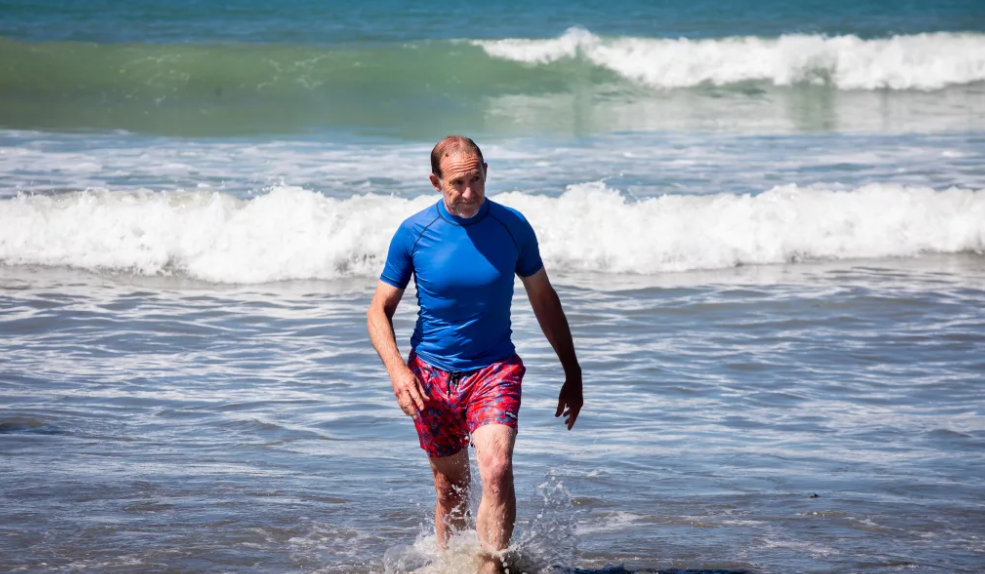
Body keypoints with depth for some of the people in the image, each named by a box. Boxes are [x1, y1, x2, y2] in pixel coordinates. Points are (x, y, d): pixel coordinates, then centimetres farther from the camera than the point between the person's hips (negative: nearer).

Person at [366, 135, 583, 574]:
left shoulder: (512, 227, -6)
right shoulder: (413, 233, -8)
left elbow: (544, 300, 7)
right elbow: (379, 311, -1)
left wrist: (572, 374, 10)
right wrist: (396, 368, -19)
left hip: (494, 369, -1)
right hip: (431, 374, 1)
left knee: (496, 471, -23)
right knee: (451, 489, 9)